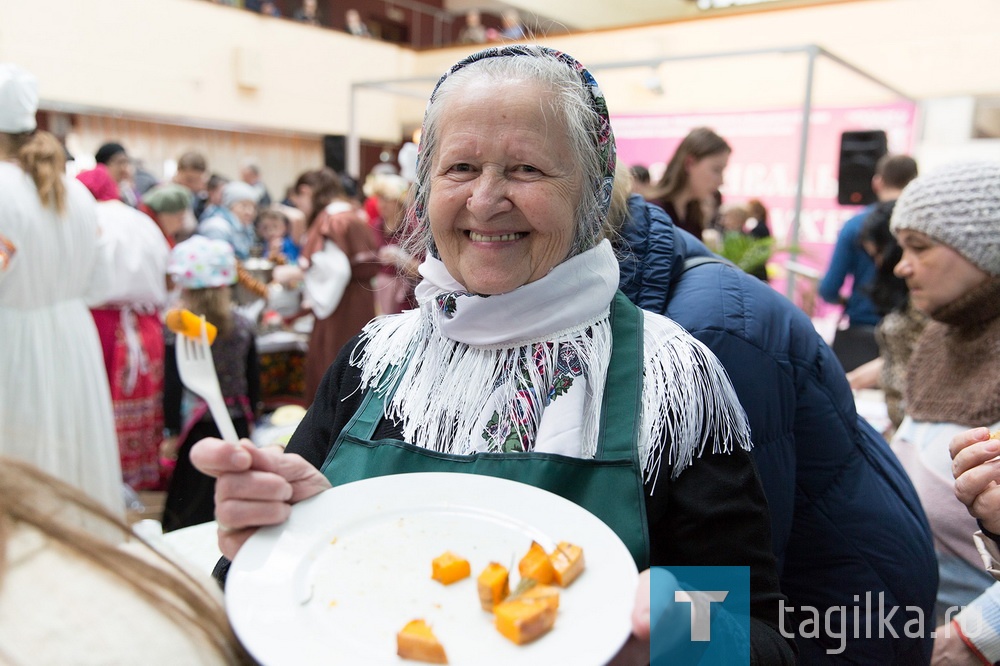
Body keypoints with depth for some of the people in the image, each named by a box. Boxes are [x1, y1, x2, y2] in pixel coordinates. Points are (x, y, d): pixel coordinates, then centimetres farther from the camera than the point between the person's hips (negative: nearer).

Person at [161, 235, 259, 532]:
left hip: (198, 429, -3)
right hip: (237, 424, 3)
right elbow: (253, 378, 6)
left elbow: (173, 386, -10)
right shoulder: (243, 326, 0)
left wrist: (171, 431, -2)